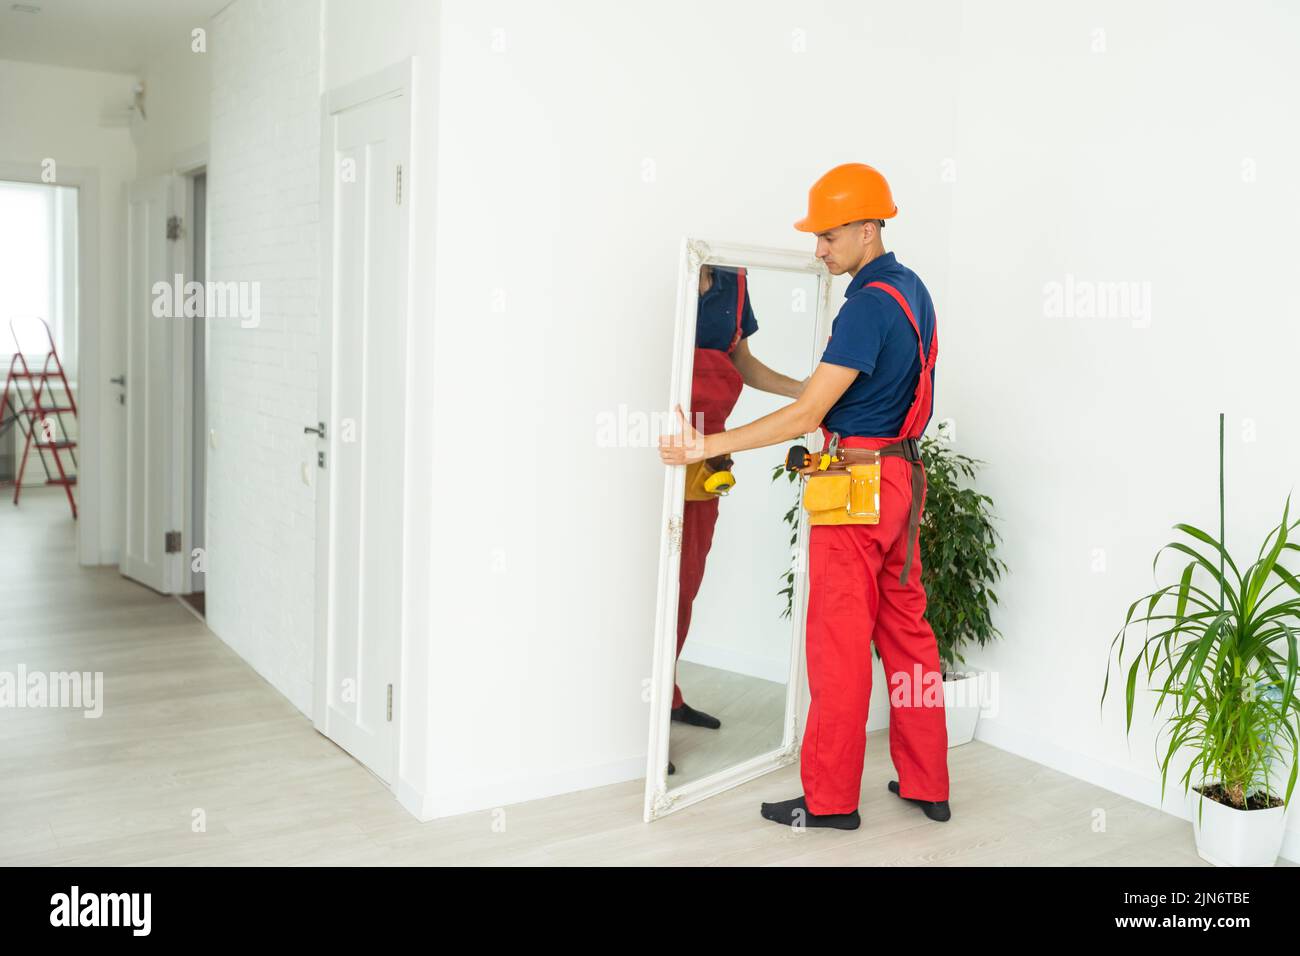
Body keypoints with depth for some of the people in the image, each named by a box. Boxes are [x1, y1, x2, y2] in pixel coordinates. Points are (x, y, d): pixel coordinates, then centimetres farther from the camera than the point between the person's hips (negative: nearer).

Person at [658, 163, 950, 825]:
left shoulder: (868, 305, -18)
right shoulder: (911, 287, 11)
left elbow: (807, 414, -22)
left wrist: (709, 446, -21)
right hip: (901, 474, 10)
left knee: (838, 643, -1)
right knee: (906, 629, 13)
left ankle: (829, 799, 9)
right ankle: (926, 784, 22)